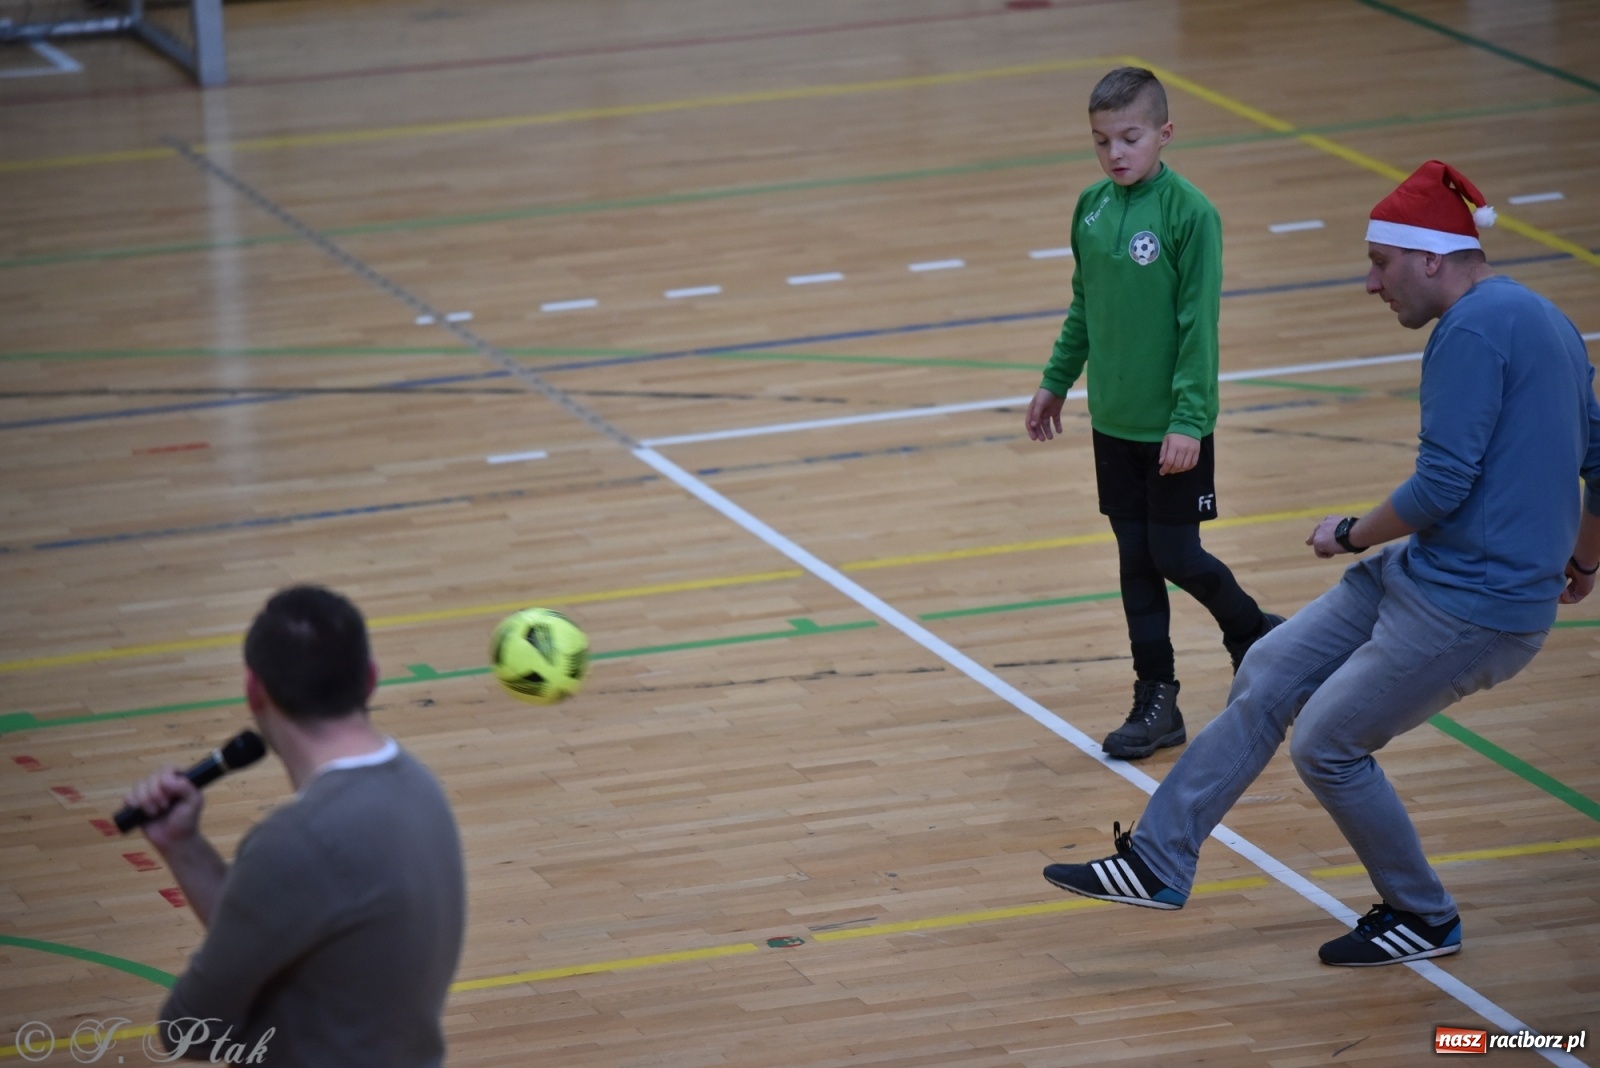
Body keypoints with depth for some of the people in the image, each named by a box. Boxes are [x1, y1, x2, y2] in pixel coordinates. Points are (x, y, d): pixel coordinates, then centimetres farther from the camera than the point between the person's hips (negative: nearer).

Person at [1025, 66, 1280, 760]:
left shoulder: (1189, 213, -16)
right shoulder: (1092, 208, 3)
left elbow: (1199, 324, -16)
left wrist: (1188, 419, -19)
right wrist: (1056, 382, 19)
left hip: (1173, 428, -6)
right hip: (1113, 419, 6)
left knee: (1175, 555, 0)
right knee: (1135, 560, 9)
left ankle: (1254, 635, 27)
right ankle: (1156, 701, 16)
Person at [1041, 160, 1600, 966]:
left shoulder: (1475, 331, -20)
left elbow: (1442, 485, -24)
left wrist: (1353, 535, -6)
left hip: (1474, 609, -10)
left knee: (1325, 746, 0)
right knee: (1266, 679, 8)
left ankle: (1423, 921, 19)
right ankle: (1157, 861, 14)